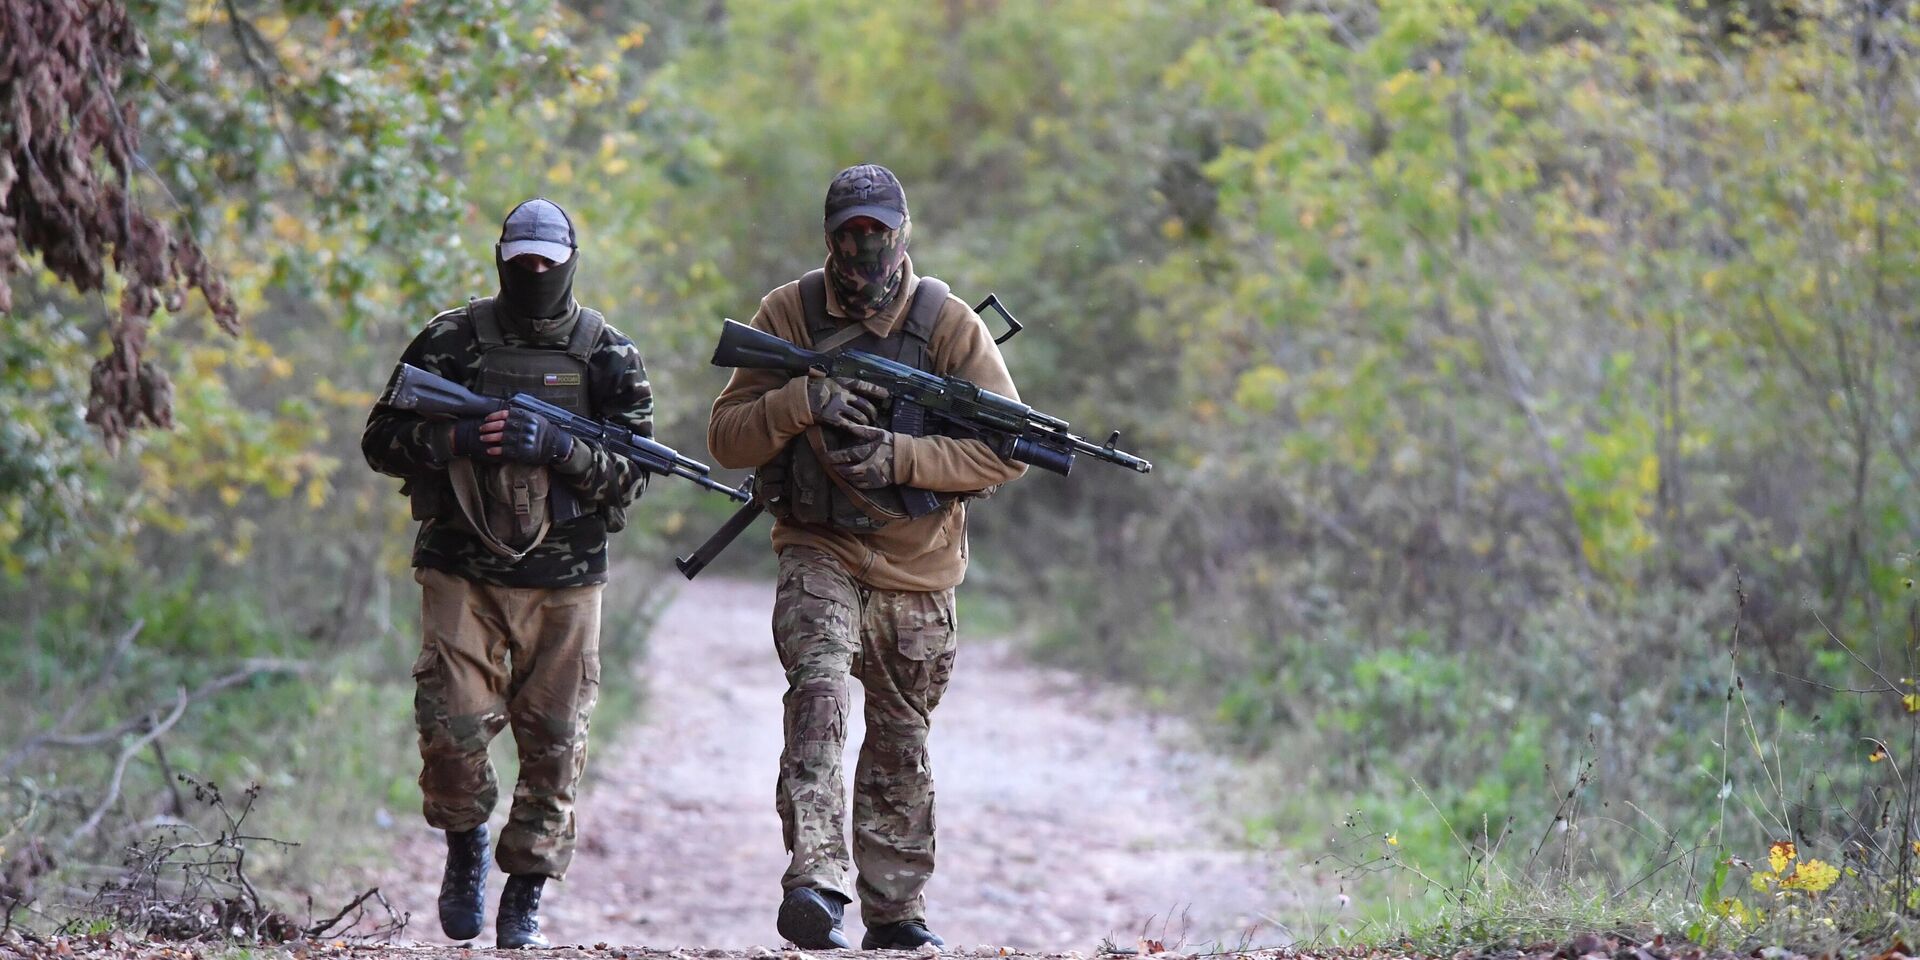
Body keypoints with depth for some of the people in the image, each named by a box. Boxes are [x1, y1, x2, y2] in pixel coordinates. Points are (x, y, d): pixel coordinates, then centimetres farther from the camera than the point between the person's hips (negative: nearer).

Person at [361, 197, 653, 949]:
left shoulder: (607, 356, 4)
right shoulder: (450, 342, 3)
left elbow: (634, 470, -1)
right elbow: (382, 441, 4)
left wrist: (559, 448, -17)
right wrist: (457, 441, -13)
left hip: (563, 583, 1)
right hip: (462, 571, -1)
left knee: (554, 745, 1)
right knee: (452, 723, -12)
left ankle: (526, 898, 13)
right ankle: (465, 846, 16)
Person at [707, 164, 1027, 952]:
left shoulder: (947, 323, -6)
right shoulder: (789, 315, -3)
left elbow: (1009, 448, -9)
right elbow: (727, 438, -4)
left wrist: (899, 456, -21)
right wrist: (802, 401, -22)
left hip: (916, 569, 1)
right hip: (818, 553, -1)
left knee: (900, 743, 12)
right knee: (818, 691, -26)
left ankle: (895, 915, 25)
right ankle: (813, 882, -37)